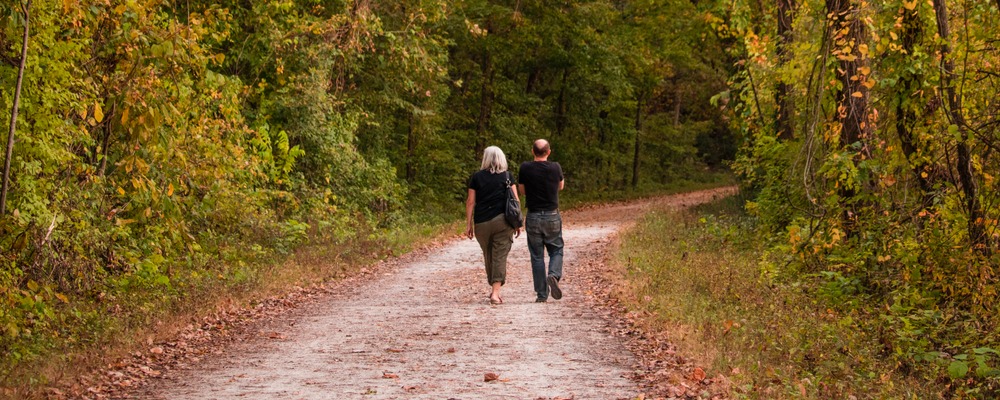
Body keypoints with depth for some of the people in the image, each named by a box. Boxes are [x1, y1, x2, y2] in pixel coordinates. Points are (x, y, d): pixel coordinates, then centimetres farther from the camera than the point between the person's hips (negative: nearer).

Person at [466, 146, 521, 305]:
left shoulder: (477, 177, 5)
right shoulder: (507, 176, 4)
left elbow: (470, 202, 2)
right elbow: (515, 200, 0)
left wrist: (469, 224, 5)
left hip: (481, 222, 1)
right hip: (502, 220, -1)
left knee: (488, 256, 17)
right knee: (500, 256, -2)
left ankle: (493, 289, 28)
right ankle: (495, 292, -14)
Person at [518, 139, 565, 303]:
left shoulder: (525, 168, -6)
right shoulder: (555, 168, -5)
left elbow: (522, 191, 8)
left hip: (533, 217, 0)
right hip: (552, 217, 0)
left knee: (537, 256, 7)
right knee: (556, 251, 13)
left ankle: (542, 294, 6)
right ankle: (554, 275, -16)